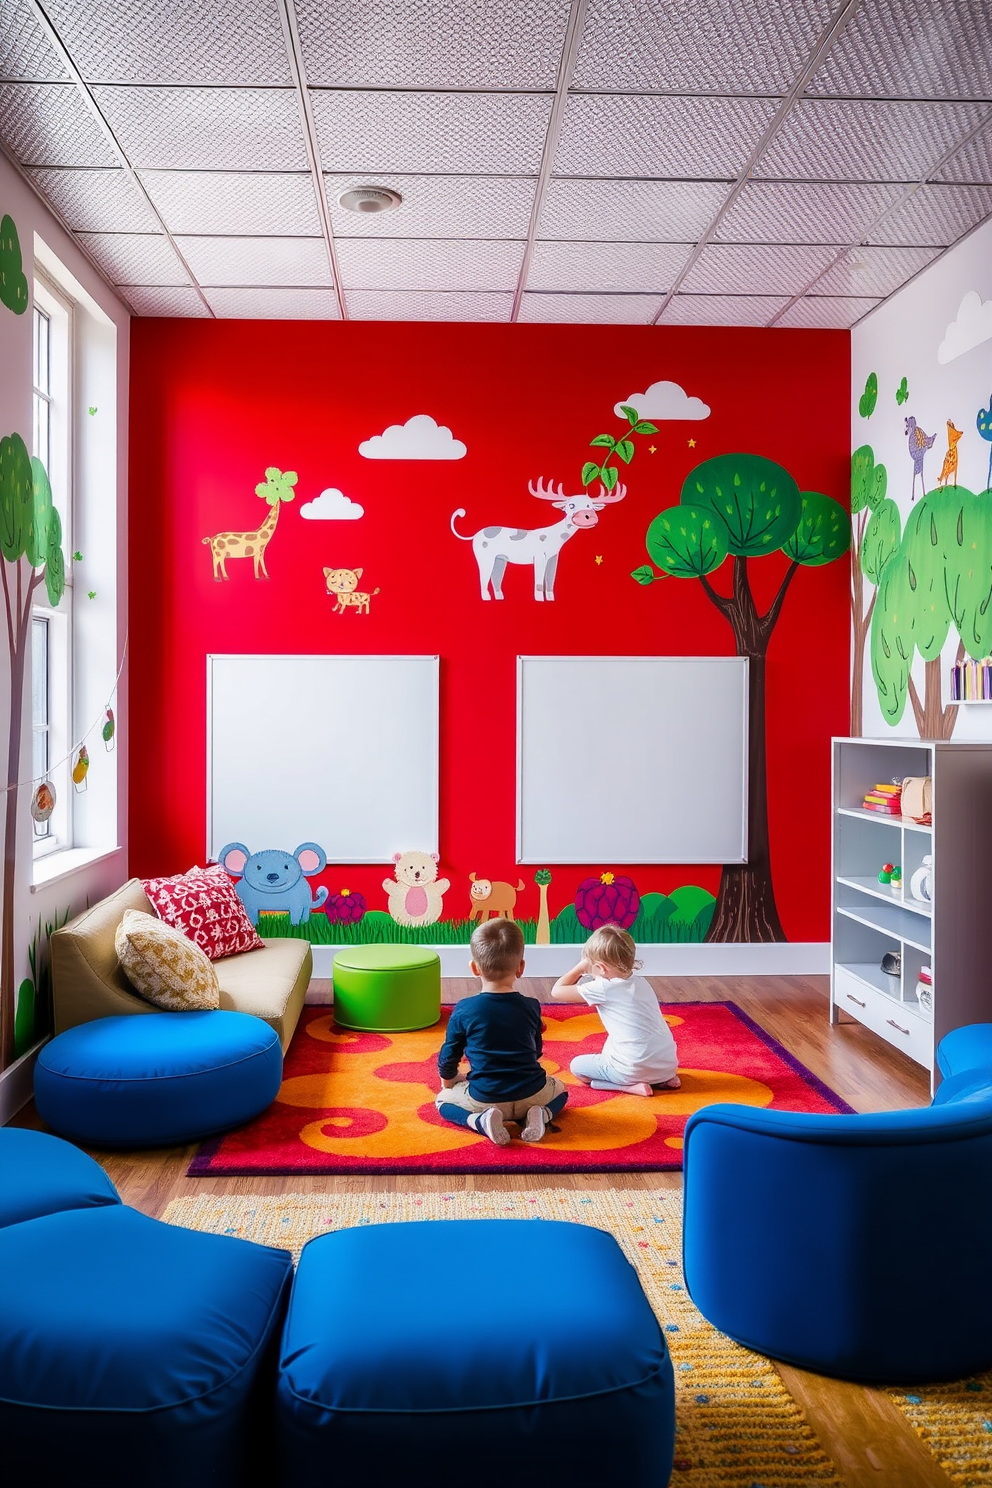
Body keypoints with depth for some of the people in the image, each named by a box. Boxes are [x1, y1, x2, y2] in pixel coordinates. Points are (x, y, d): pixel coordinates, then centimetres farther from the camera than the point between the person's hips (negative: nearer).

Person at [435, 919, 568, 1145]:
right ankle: (542, 1114, -1)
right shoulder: (531, 1007, 0)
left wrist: (448, 1081, 27)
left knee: (443, 1099, 24)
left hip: (484, 1099, -2)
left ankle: (480, 1121, -6)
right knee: (559, 1089, 32)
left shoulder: (464, 1010, -7)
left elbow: (448, 1057, 4)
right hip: (531, 1095, 2)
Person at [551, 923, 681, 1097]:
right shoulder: (641, 983, 10)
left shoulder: (602, 989, -10)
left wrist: (581, 966, 9)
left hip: (635, 1070, -7)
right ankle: (664, 1079, 16)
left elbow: (557, 992, -1)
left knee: (577, 1066, 13)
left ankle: (630, 1086, -3)